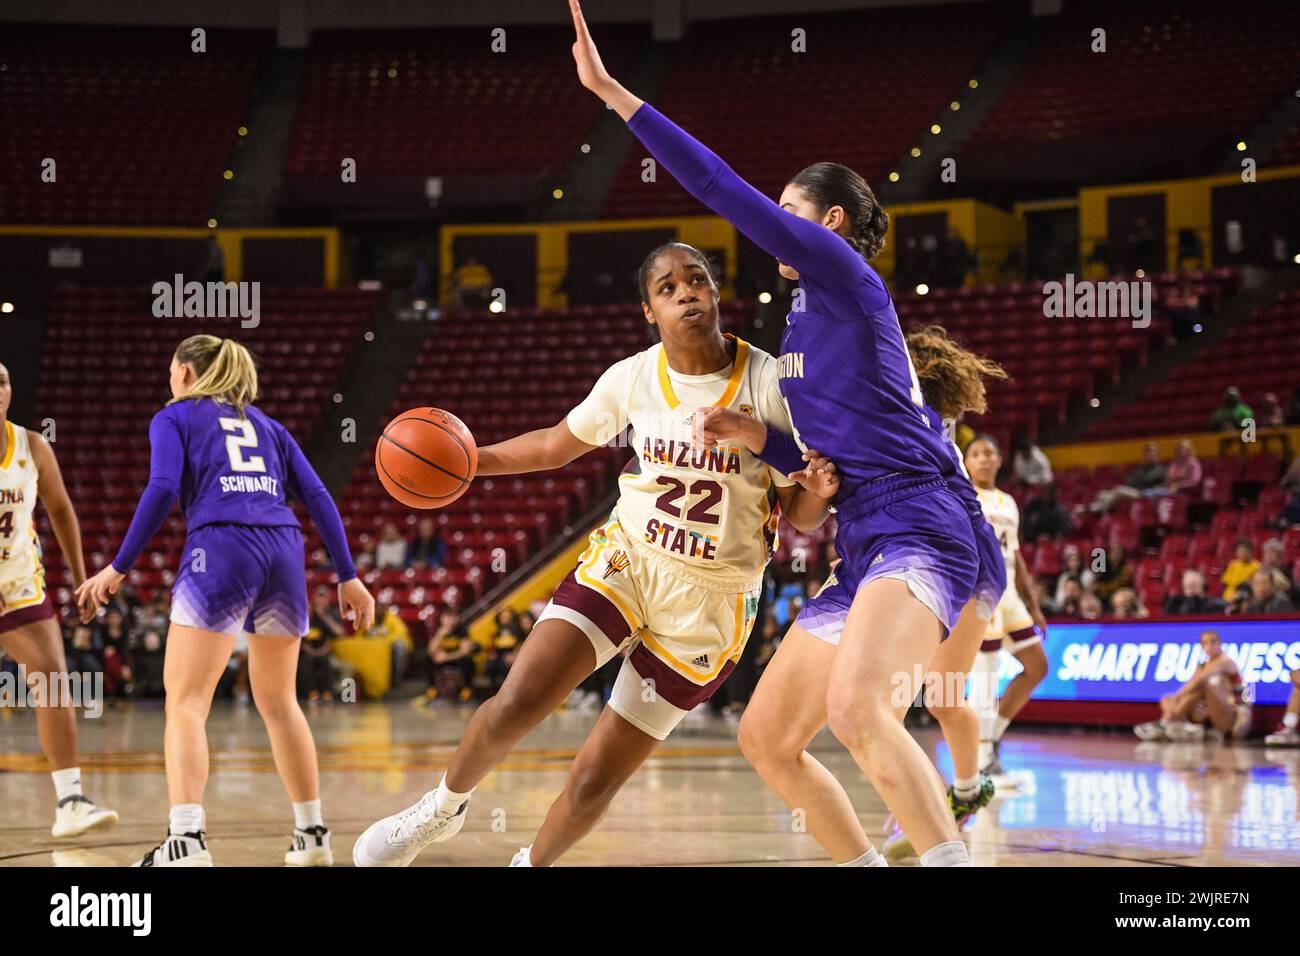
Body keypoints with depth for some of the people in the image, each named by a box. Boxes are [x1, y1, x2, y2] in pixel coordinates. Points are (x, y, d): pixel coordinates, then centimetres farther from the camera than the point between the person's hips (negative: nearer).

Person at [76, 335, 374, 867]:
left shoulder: (175, 417, 14)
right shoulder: (265, 425, 27)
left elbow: (162, 490, -4)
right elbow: (316, 498, 17)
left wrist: (118, 568, -4)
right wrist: (347, 577, 15)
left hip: (221, 550, -5)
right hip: (284, 550, 5)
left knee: (185, 701, -6)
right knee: (277, 701, 19)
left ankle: (186, 839, -24)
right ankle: (312, 836, 22)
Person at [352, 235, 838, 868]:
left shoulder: (768, 383, -11)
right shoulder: (633, 377, -3)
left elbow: (802, 517, -4)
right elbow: (556, 445, 15)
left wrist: (818, 493, -27)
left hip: (710, 599, -2)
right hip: (626, 560, 2)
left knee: (594, 781, -1)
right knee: (516, 703, -18)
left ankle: (531, 866, 28)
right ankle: (443, 807, 12)